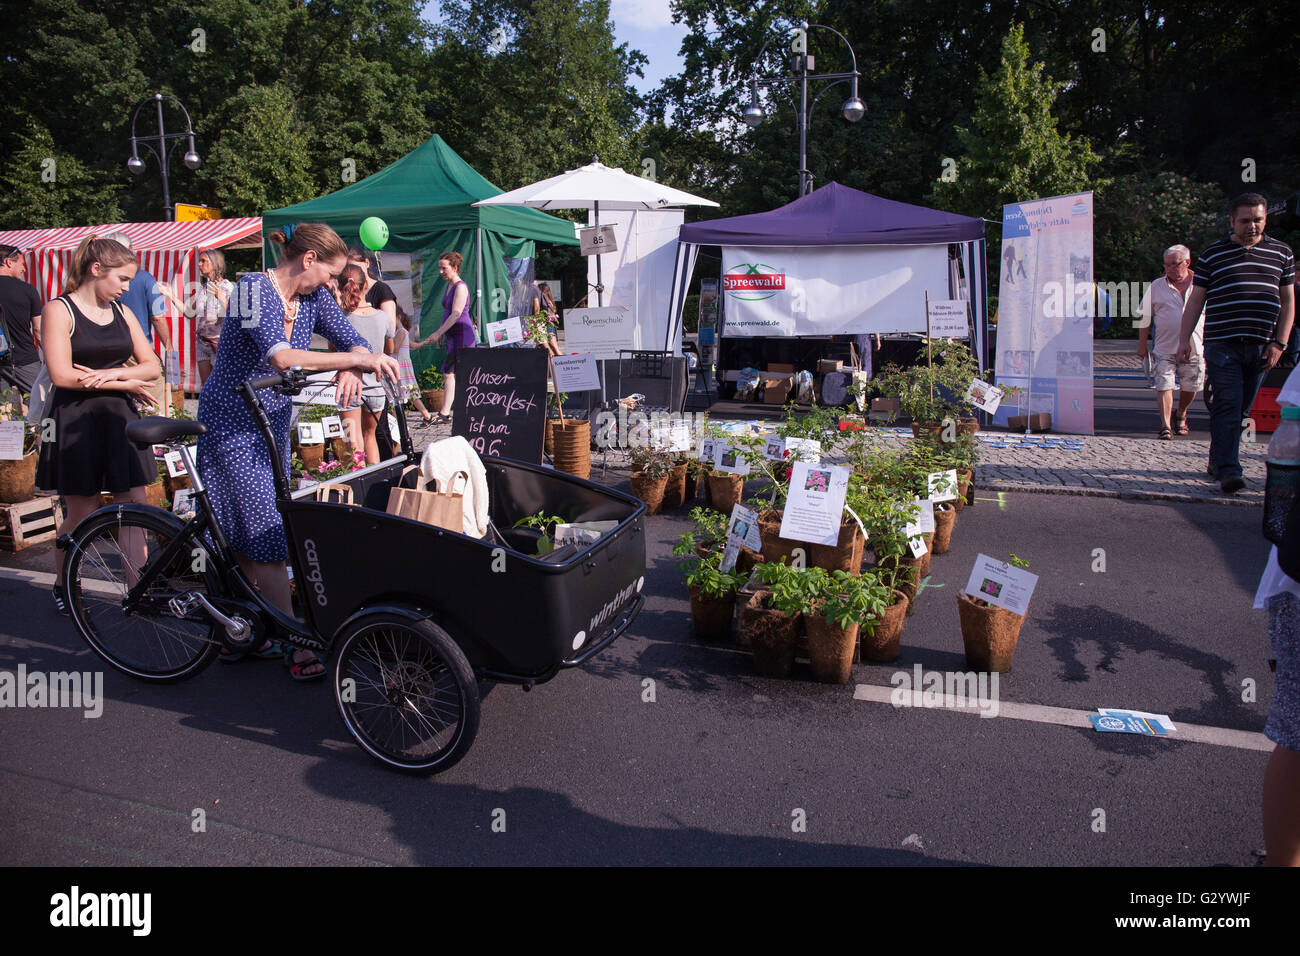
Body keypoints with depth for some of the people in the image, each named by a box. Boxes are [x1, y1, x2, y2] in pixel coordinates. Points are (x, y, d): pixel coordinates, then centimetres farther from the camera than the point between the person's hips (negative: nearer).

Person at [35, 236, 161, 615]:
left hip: (120, 418, 5)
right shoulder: (58, 310, -4)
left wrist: (113, 373, -11)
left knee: (135, 508, -3)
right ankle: (63, 585, 26)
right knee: (81, 512, 4)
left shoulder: (122, 312, 12)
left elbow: (153, 366, 7)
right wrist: (128, 383, -10)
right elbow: (63, 375, -14)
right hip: (76, 421, -4)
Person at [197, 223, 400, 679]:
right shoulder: (254, 288, -19)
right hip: (232, 423, -7)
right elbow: (281, 356, -34)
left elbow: (354, 341, -2)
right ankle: (297, 647, -5)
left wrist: (349, 370, -26)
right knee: (265, 532, -8)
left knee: (251, 537, 11)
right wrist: (357, 359, -37)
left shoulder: (314, 297, 3)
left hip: (273, 422, 7)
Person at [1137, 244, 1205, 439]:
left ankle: (1181, 416, 35)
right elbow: (1146, 317, 8)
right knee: (1164, 385, -10)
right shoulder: (1156, 286, 5)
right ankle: (1165, 425, -7)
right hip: (1165, 348, -1)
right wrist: (1142, 344, 5)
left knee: (1190, 387, 10)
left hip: (1194, 347, 1)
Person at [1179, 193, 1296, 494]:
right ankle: (1228, 470, -12)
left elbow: (1288, 302, 14)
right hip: (1222, 343, -3)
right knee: (1227, 406, -11)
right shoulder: (1212, 253, 6)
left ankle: (1218, 461, 20)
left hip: (1261, 347, 3)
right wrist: (1184, 339, -1)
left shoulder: (1282, 253, 13)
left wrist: (1279, 343, 4)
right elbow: (1195, 300, 7)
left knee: (1241, 409, 8)